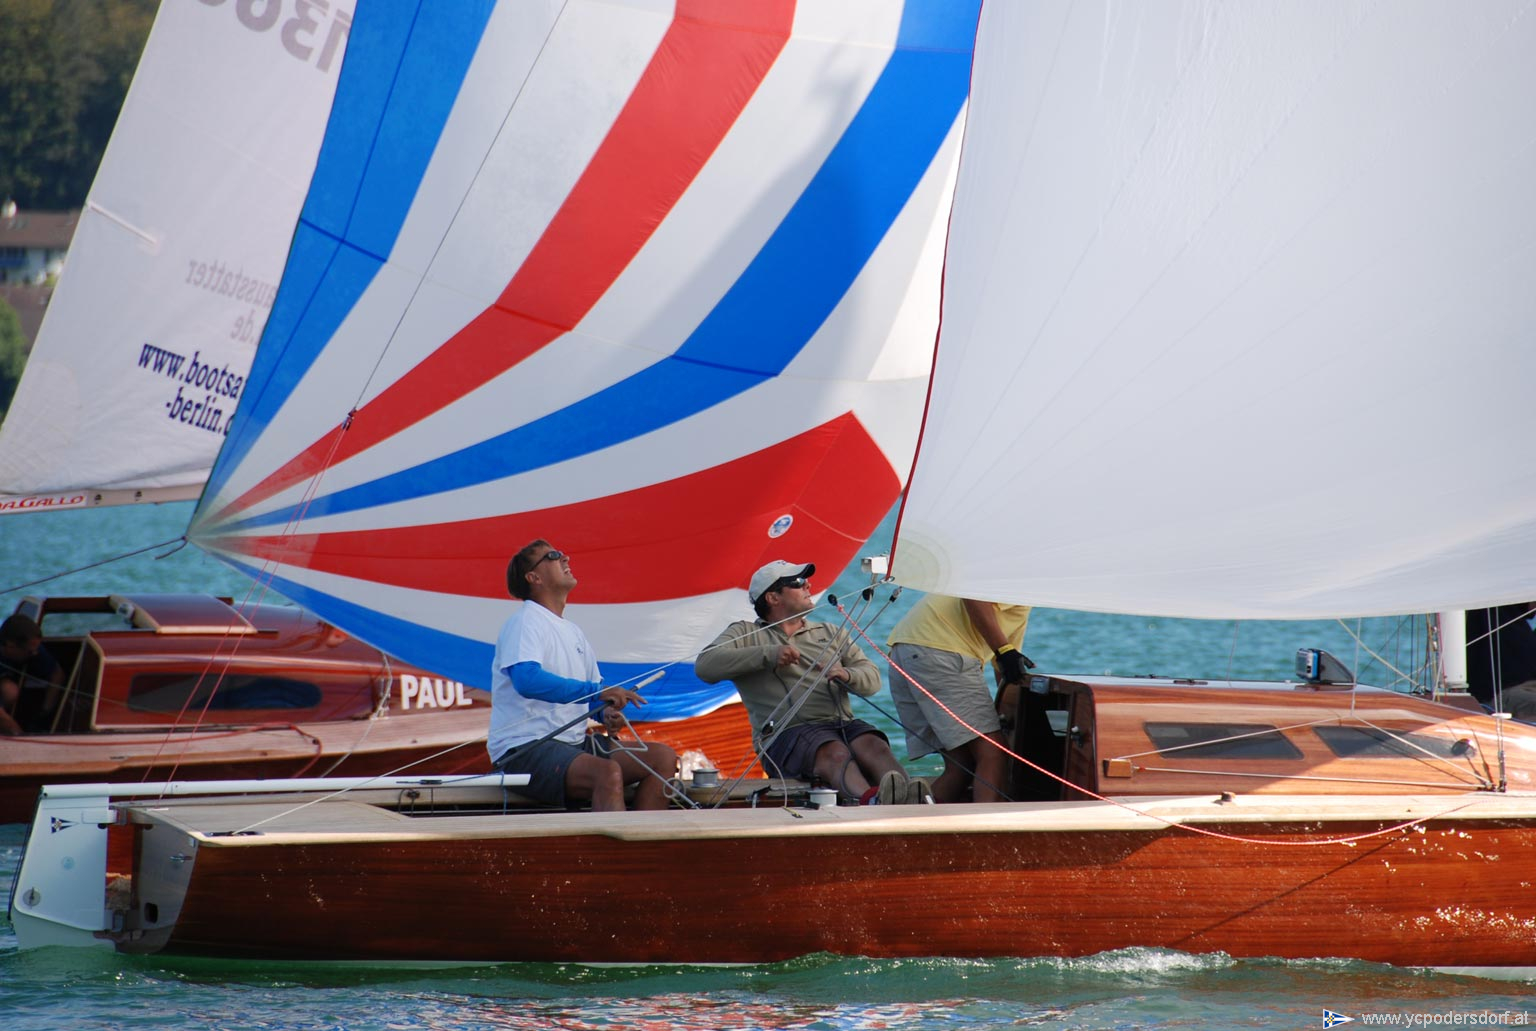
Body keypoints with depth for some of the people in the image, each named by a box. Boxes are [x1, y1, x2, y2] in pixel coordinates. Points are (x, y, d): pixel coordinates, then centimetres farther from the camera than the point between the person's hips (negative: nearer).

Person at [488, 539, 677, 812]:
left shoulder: (573, 632, 21)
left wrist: (609, 712, 2)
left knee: (663, 757, -3)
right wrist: (598, 692, -29)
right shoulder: (525, 622, -7)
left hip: (572, 743, 9)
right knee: (608, 773, -33)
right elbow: (527, 679, -26)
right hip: (525, 749, -9)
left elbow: (594, 695, 27)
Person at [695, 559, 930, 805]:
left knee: (874, 745, -31)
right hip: (787, 730, -4)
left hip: (843, 724, 4)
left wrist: (845, 674, -7)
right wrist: (768, 654, -10)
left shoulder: (830, 633, 29)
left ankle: (914, 800, -59)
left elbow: (872, 679, 19)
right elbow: (705, 666, -1)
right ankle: (872, 800, -67)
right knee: (834, 753, -37)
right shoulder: (745, 633, 17)